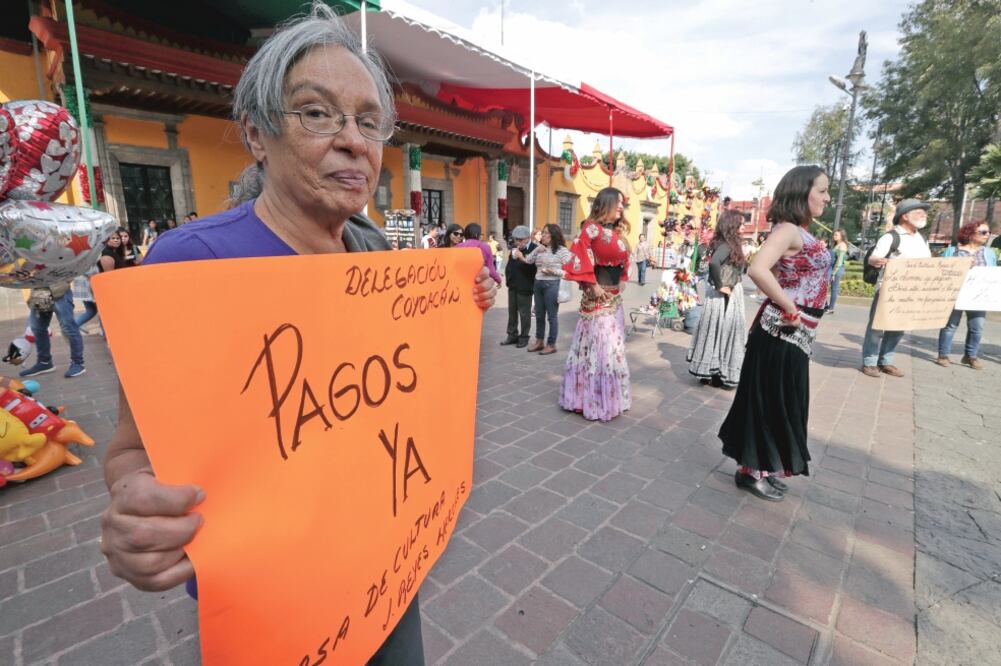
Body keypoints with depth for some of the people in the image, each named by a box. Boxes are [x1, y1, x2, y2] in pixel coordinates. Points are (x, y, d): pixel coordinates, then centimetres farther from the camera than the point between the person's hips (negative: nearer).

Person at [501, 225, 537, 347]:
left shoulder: (534, 249, -13)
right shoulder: (515, 248, 10)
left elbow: (535, 266, -24)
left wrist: (523, 259, -34)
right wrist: (508, 278, 8)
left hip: (525, 287, -7)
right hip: (513, 285, 7)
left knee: (524, 313, 3)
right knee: (512, 312, 14)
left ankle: (524, 337, 14)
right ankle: (512, 335, 24)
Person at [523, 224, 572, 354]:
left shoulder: (562, 250, -6)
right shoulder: (540, 249, 13)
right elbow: (527, 261, 9)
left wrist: (553, 271, -19)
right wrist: (536, 250, -3)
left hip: (552, 285, -7)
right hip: (538, 284, 7)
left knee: (552, 316, 2)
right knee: (539, 315, 13)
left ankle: (551, 345, 12)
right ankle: (539, 341, 25)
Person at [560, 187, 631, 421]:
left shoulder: (618, 231, 14)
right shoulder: (592, 228, -11)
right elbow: (579, 257, -20)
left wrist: (622, 279, 11)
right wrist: (593, 285, -19)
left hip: (615, 296, 9)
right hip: (598, 296, -9)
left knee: (612, 345, 13)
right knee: (600, 346, -4)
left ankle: (608, 396, 26)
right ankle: (594, 399, 9)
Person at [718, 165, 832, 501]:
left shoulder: (802, 232, 14)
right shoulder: (788, 229, -15)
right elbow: (757, 269, -33)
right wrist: (791, 309, -23)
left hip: (795, 334, 9)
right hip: (782, 332, -9)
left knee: (779, 402, 16)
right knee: (767, 401, 1)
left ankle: (761, 467, 30)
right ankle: (751, 471, 16)